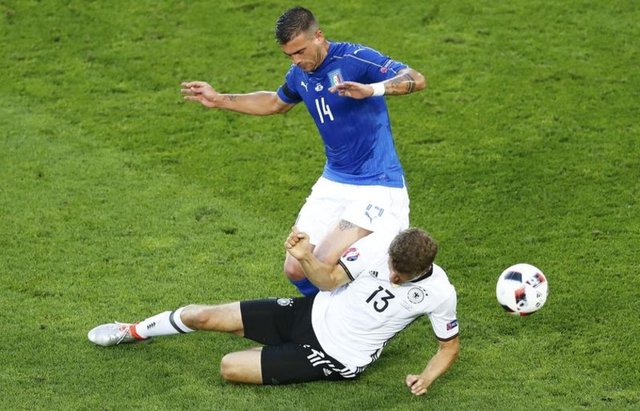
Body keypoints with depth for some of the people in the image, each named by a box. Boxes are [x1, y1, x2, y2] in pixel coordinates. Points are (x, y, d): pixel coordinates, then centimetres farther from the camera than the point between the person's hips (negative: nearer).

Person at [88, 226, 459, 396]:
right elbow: (330, 279, -7)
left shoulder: (439, 294, -21)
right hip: (314, 313, 3)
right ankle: (135, 332, 33)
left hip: (337, 358, -3)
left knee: (231, 368, -12)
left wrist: (428, 377, -20)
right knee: (202, 316, 4)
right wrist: (306, 258, -27)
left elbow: (450, 346, -3)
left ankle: (287, 357, 20)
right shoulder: (381, 243, -16)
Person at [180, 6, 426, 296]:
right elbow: (276, 103, 30)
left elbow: (416, 80, -25)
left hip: (376, 185, -7)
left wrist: (372, 89, -42)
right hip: (333, 182, 7)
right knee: (295, 270, -1)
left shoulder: (353, 58, -16)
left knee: (325, 266, -21)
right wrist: (219, 100, 26)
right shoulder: (300, 74, 7)